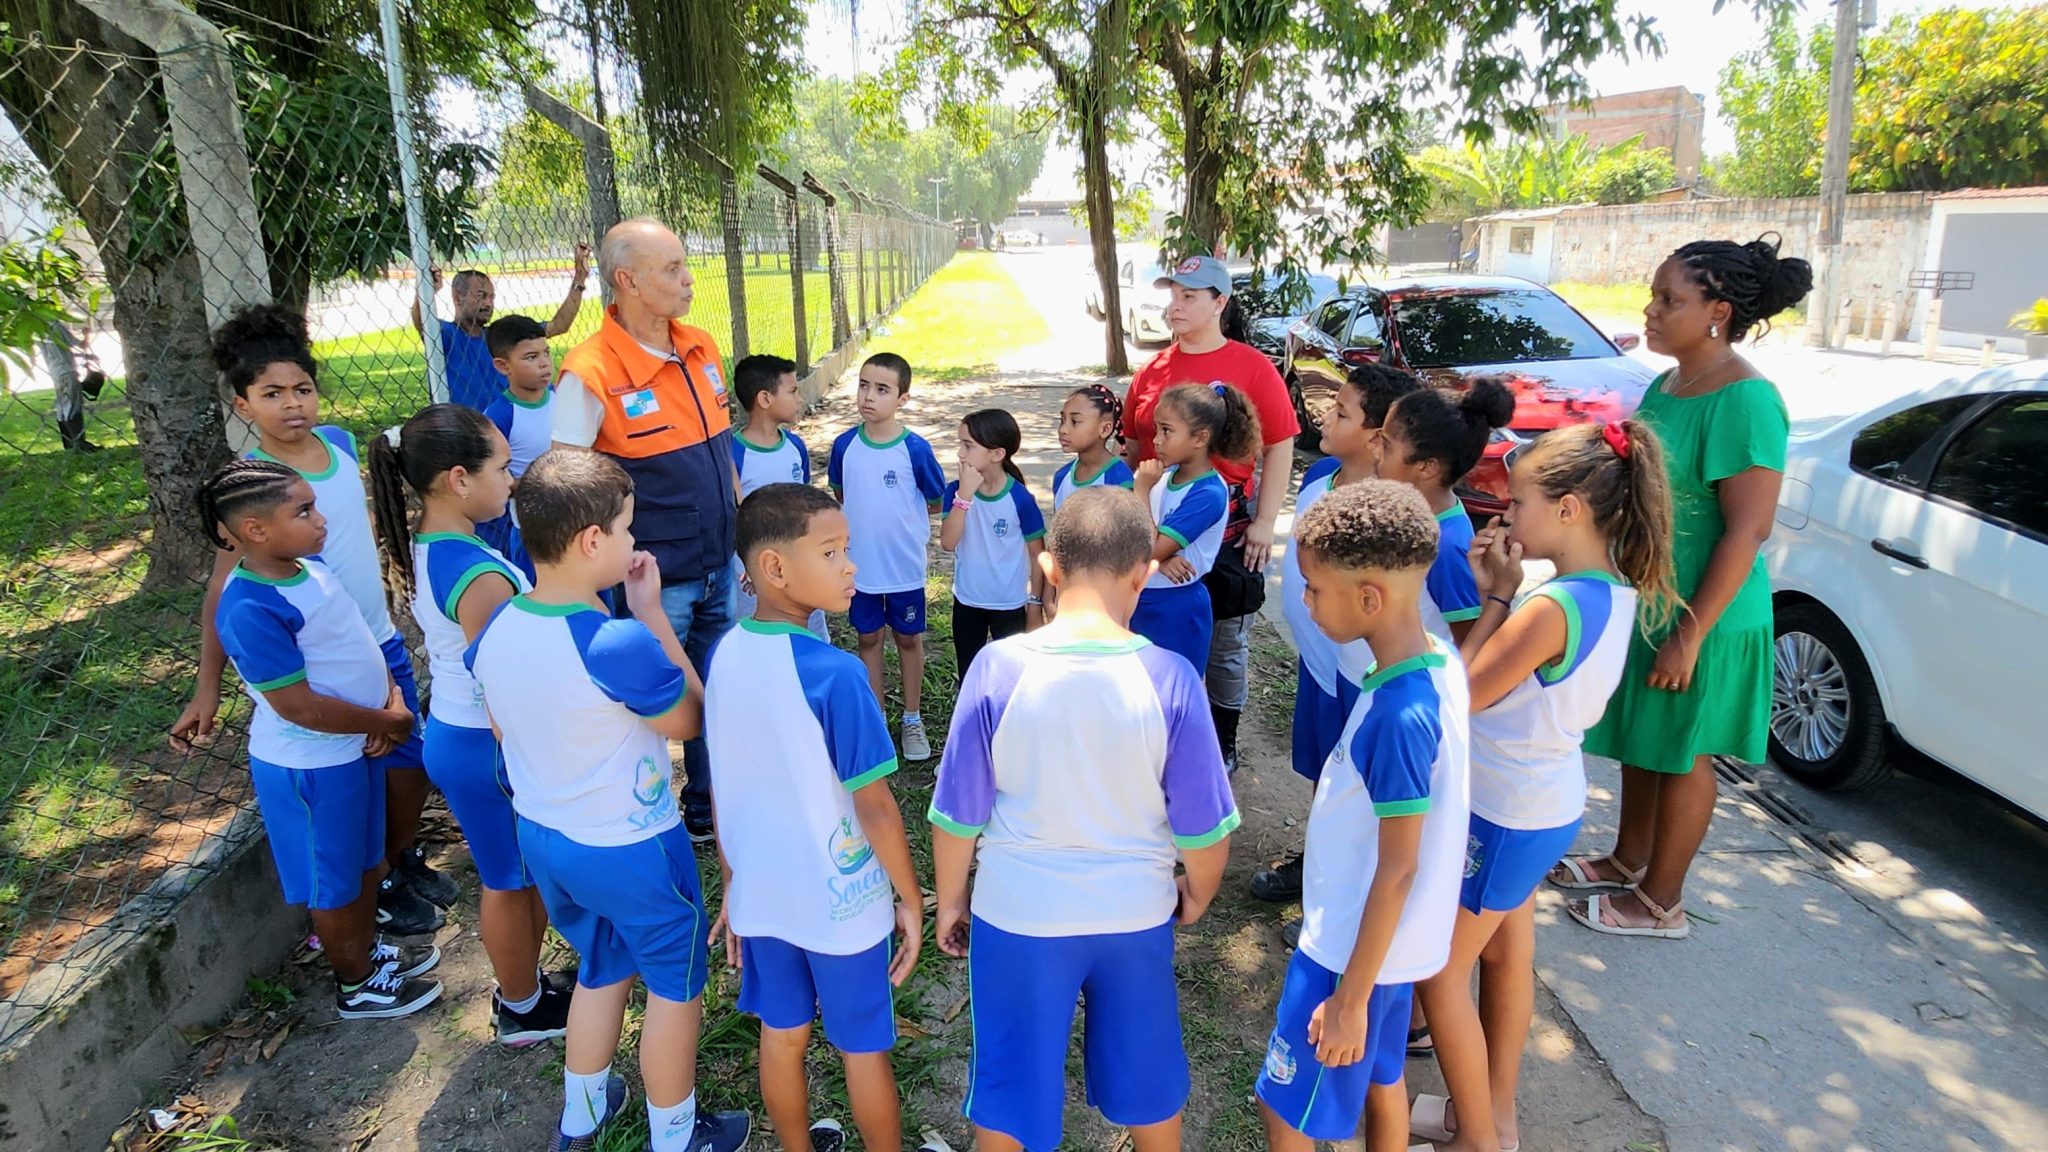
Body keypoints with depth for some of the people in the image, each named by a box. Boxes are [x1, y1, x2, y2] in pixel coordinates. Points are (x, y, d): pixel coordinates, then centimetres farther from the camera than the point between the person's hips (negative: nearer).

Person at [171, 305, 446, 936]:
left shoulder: (339, 441, -1)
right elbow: (223, 589, -16)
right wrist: (207, 688, -17)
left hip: (383, 640, 6)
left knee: (412, 761, 17)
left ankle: (406, 862, 42)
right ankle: (377, 890, 32)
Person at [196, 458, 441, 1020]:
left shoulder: (308, 565, -2)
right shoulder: (252, 611, -29)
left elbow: (357, 640, 9)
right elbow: (298, 705, -27)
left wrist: (391, 695, -7)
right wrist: (389, 721, -16)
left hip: (352, 747, 8)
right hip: (311, 766, -8)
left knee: (366, 862, 26)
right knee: (334, 882, 14)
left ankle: (368, 948, 48)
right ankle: (356, 986, 34)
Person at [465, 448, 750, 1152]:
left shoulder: (492, 631, -9)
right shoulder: (620, 645, -31)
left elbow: (506, 731, 6)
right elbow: (690, 720, -14)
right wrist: (652, 613, -15)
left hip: (540, 838, 7)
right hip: (632, 851, -7)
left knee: (602, 969, 29)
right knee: (675, 985, 17)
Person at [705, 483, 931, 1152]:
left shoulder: (725, 655, -7)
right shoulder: (834, 674, -27)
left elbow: (721, 790, 2)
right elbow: (874, 806, -20)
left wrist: (732, 882, 14)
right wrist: (911, 898, -7)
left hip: (762, 895, 6)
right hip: (841, 903, -5)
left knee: (781, 1036, 22)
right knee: (864, 1048, 16)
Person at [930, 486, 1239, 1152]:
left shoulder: (999, 667, -19)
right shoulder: (1170, 678, -18)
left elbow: (957, 814, -10)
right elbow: (1202, 825, -9)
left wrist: (949, 902, 7)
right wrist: (1198, 894, 12)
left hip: (1018, 915, -1)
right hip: (1136, 914, 1)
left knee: (1011, 1088, 22)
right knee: (1147, 1081, 26)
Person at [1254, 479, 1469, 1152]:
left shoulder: (1397, 716, -32)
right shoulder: (1438, 661, -5)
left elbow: (1398, 871, -25)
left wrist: (1351, 998, -16)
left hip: (1353, 947, -8)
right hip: (1386, 938, 8)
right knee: (1381, 1080, 26)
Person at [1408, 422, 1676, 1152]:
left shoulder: (1551, 608, -31)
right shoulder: (1614, 592, -2)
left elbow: (1463, 694, -19)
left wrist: (1497, 597, -13)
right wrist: (1501, 592, -6)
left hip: (1503, 817, -9)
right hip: (1548, 804, 9)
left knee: (1440, 973, 9)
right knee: (1508, 957, 23)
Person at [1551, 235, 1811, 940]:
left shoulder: (1746, 401, -22)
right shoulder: (1667, 385, 5)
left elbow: (1748, 531, -23)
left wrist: (1692, 632, -23)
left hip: (1702, 616, -8)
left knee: (1680, 755, 7)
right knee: (1639, 739, 20)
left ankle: (1660, 903, 24)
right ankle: (1629, 861, 39)